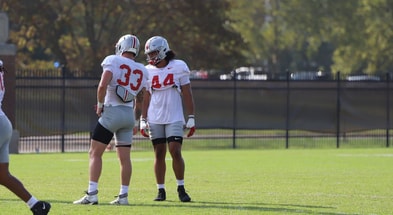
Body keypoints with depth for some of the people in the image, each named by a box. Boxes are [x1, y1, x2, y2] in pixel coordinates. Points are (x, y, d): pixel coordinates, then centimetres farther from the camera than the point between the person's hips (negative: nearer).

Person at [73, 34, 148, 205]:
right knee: (124, 157, 8)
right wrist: (135, 122, 25)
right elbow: (140, 101, 15)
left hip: (111, 111, -5)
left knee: (95, 153, -2)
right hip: (129, 114, 5)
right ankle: (123, 196, 7)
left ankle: (92, 194, -10)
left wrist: (100, 105, -3)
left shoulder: (114, 61, -5)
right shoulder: (141, 71, 11)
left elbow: (103, 85, -18)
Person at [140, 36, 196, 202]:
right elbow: (146, 97, 11)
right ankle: (161, 190, 9)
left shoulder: (178, 67, -2)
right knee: (159, 154, 3)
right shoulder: (148, 71, 7)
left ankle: (181, 189, 1)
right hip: (155, 120, 3)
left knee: (175, 152, -11)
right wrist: (143, 120, 6)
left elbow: (187, 94, 1)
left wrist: (191, 118, -2)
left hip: (174, 118, -3)